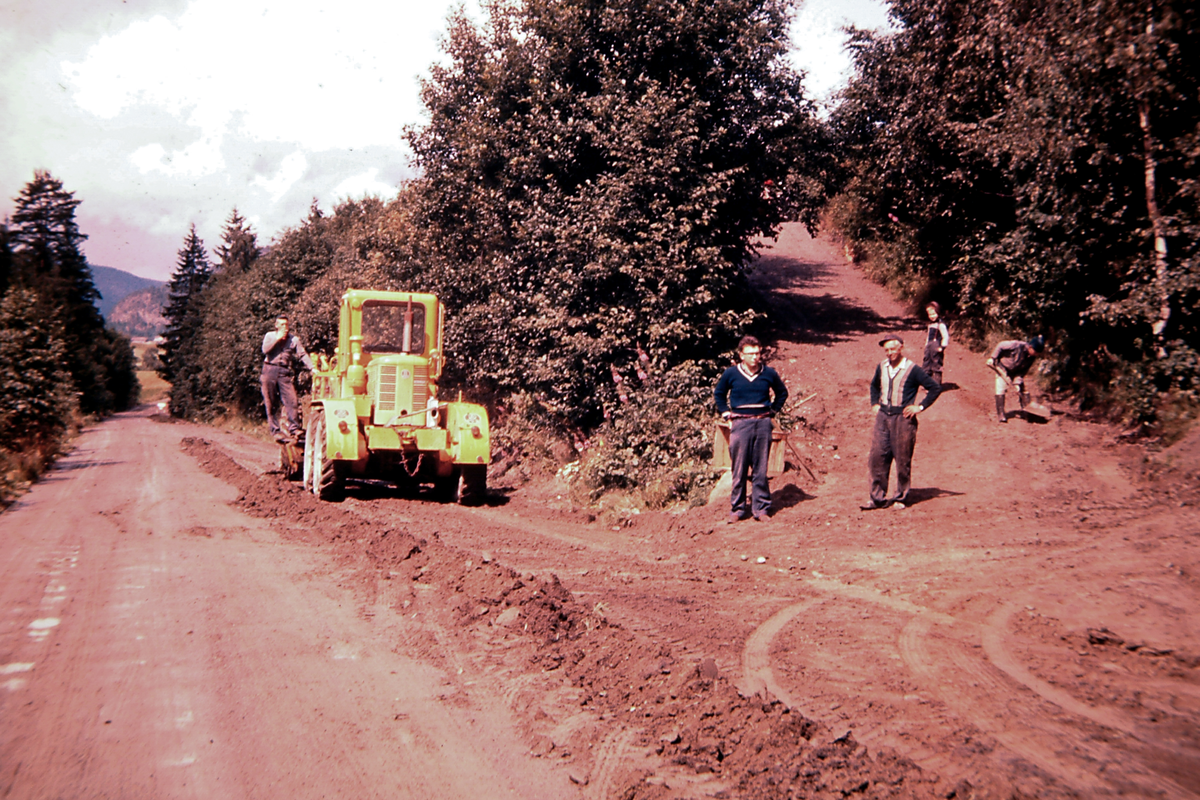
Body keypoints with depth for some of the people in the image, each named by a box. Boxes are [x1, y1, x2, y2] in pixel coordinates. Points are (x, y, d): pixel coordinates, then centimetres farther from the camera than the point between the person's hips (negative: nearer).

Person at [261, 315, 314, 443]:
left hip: (285, 373, 0)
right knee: (271, 403, 2)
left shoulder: (294, 339, 12)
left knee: (291, 401, -13)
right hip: (270, 371, 0)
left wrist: (312, 368, -8)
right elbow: (265, 350, -5)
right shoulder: (270, 336, 11)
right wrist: (277, 338, -8)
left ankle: (293, 428, -14)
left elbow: (302, 355, 5)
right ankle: (275, 430, 8)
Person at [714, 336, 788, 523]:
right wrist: (727, 414, 9)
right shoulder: (731, 373, 2)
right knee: (739, 470, 1)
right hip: (740, 423, -1)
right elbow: (719, 394, 18)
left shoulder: (769, 373, 5)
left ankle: (761, 509, 12)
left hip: (763, 423, 1)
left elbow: (782, 393, 23)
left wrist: (773, 411, 12)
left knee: (761, 470, 4)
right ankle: (737, 509, 9)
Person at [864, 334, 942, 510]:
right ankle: (878, 498, 8)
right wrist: (874, 403, 16)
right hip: (883, 417, 5)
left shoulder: (912, 369, -7)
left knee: (902, 460, 3)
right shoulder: (882, 367, 9)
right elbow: (874, 385, 30)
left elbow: (935, 388, -5)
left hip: (903, 418, -5)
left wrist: (920, 407, -7)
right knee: (877, 458, 1)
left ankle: (901, 498, 14)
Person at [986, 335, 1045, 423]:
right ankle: (1000, 414, -11)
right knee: (1001, 389, -14)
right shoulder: (1017, 346, -34)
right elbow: (1000, 346, -23)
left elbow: (1023, 371, -8)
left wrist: (1017, 382, -16)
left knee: (1021, 389, 2)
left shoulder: (1031, 357, -14)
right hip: (1002, 368, -6)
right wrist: (992, 358, -18)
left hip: (1016, 372, 6)